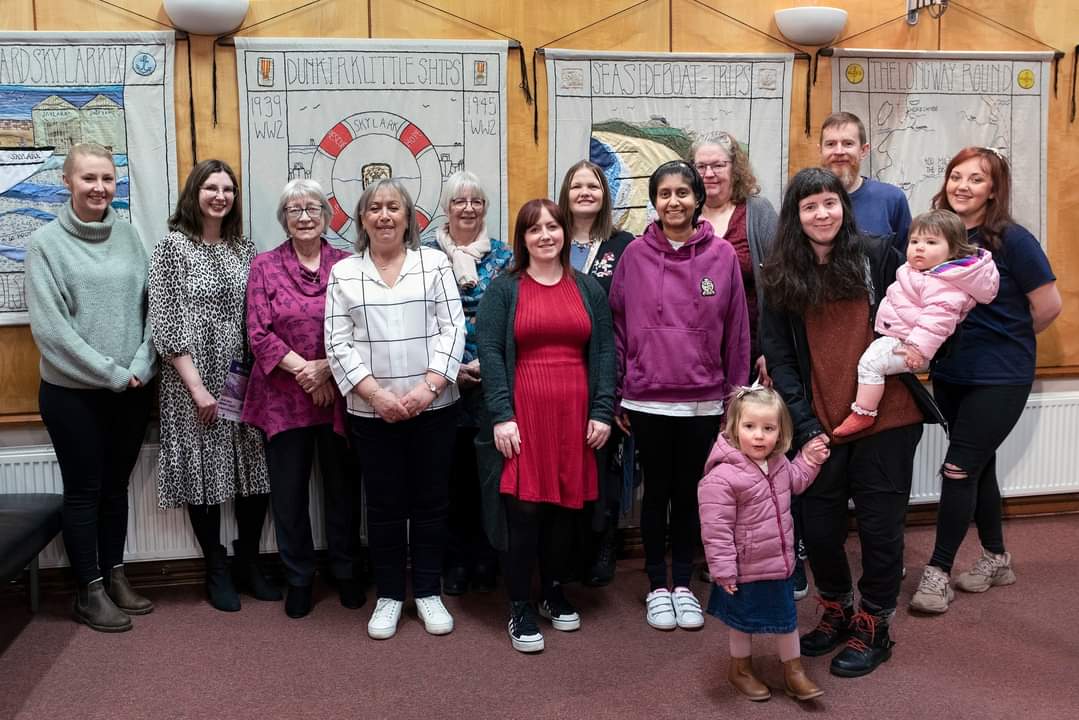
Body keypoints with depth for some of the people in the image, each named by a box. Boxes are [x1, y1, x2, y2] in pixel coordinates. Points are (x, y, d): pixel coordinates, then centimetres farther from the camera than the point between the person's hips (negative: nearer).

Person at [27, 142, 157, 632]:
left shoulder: (129, 235, 4)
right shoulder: (45, 242, -7)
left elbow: (152, 306, 4)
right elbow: (49, 325, -12)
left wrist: (140, 365, -9)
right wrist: (110, 373, -14)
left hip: (132, 389, 4)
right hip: (72, 392, -3)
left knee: (116, 485, 14)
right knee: (84, 489, 6)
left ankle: (114, 575, 29)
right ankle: (90, 591, 19)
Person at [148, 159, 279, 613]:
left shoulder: (244, 248, 10)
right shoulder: (173, 247, -4)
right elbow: (165, 324, -9)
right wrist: (197, 388, -13)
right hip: (194, 382, -4)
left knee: (255, 469, 5)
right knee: (206, 472, 4)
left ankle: (248, 563, 23)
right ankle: (216, 571, 19)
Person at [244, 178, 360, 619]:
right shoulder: (264, 266, 2)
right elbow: (259, 334, -4)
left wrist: (326, 368, -15)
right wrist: (304, 370, -14)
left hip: (339, 397, 1)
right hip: (283, 398, 0)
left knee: (342, 487, 11)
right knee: (289, 492, 8)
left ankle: (344, 571, 29)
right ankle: (298, 578, 25)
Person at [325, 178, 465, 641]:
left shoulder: (435, 264, 4)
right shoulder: (343, 274, 6)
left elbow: (452, 329, -2)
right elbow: (337, 345, 1)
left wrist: (428, 388, -14)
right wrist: (377, 395, -11)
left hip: (433, 407, 0)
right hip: (371, 412, 0)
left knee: (431, 501, 7)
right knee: (385, 505, 8)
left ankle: (428, 592, 22)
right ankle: (389, 596, 21)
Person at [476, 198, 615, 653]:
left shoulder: (587, 289, 11)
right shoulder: (503, 290, 3)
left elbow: (604, 351, 8)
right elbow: (489, 352, -4)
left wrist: (602, 411, -1)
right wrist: (501, 415, -12)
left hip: (574, 413, 3)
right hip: (523, 412, -3)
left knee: (564, 506, 10)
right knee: (524, 510, -3)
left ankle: (553, 592, 28)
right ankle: (519, 609, 9)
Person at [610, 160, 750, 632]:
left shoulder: (722, 255, -1)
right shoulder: (635, 254, -1)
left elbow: (736, 330, 2)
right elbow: (618, 325, 2)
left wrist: (737, 392, 3)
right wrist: (618, 394, 2)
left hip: (703, 400, 1)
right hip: (647, 399, 0)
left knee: (690, 493, 12)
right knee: (656, 493, 10)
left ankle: (683, 584, 27)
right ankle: (657, 587, 25)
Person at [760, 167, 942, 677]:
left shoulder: (877, 255, 0)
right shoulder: (781, 276, 3)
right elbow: (778, 355, -1)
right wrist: (804, 424, -8)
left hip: (885, 417, -1)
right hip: (819, 424, 2)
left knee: (879, 523, 6)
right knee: (818, 526, 8)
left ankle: (873, 626, 25)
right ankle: (835, 612, 34)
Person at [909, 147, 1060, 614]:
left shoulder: (1012, 239, -13)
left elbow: (1048, 306, -9)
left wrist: (1006, 341, 3)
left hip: (1000, 378, -5)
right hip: (949, 374, 5)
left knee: (960, 468, -6)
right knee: (978, 466, 16)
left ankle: (938, 571, 7)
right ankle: (996, 559, 33)